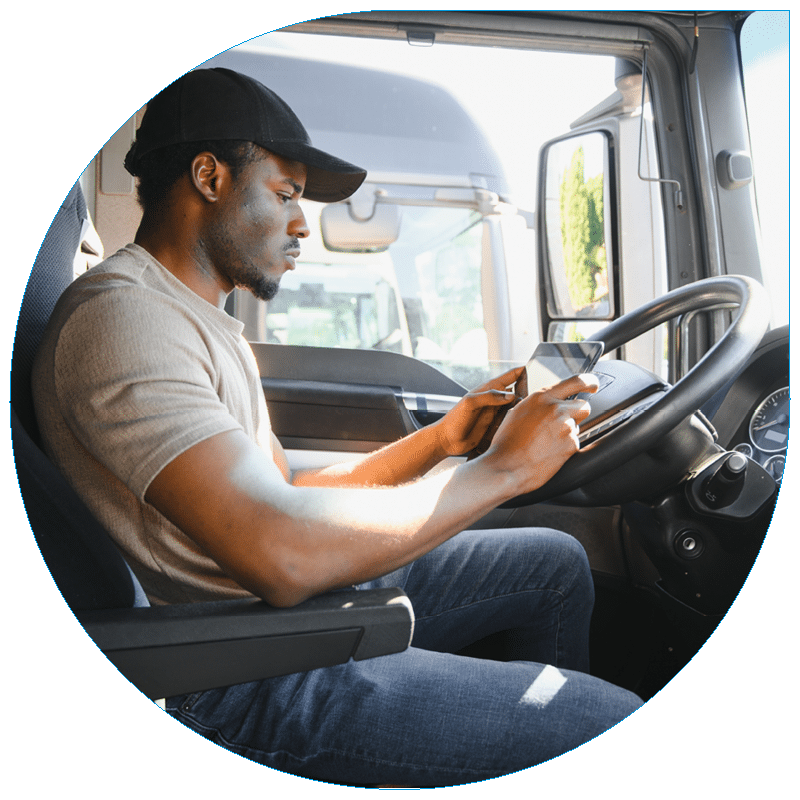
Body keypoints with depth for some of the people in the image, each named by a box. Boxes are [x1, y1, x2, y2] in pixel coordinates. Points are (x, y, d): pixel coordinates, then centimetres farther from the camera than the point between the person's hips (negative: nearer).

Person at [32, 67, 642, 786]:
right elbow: (278, 551, -30)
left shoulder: (203, 320, 18)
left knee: (557, 562, 16)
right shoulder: (119, 315, -17)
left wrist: (442, 440, 5)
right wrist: (503, 469, -19)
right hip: (244, 677, -10)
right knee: (617, 727, -14)